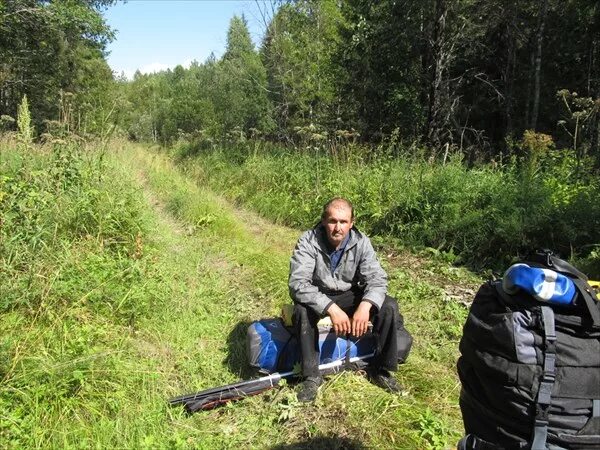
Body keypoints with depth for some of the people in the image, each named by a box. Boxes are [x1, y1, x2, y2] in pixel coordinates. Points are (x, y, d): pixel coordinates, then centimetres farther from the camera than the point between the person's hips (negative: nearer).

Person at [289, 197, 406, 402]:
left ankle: (380, 370, -1)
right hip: (317, 297, -2)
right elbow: (298, 283, -33)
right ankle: (311, 375, -18)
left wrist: (365, 306, -39)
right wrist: (331, 308, -44)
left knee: (389, 306, -18)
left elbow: (377, 279, -18)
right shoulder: (308, 241, -24)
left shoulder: (361, 242, -15)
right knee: (302, 309, -35)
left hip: (349, 295, 3)